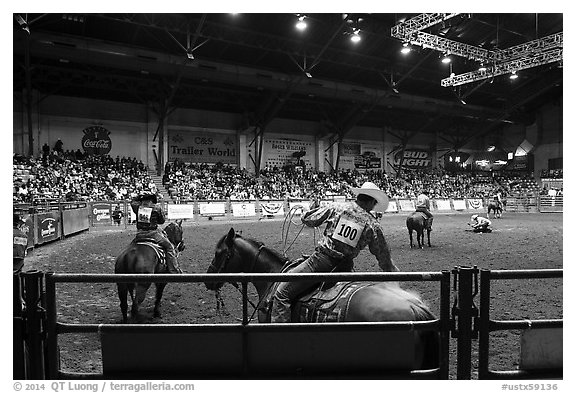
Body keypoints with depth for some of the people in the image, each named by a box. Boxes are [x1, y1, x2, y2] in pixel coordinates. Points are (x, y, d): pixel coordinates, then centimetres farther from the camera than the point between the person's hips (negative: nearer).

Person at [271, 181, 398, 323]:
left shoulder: (336, 207, 1)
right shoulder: (374, 225, 4)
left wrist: (314, 208, 29)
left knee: (282, 294, 1)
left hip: (319, 260, -2)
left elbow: (307, 220, 7)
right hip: (344, 268, 3)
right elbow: (385, 259, 10)